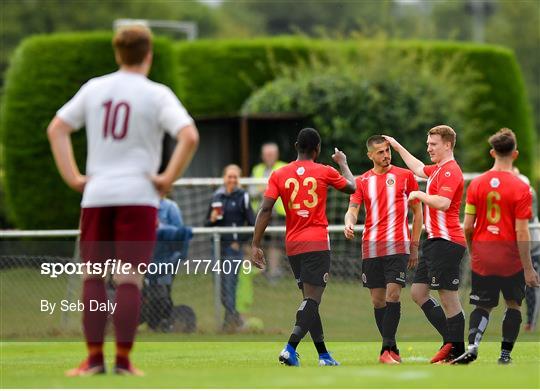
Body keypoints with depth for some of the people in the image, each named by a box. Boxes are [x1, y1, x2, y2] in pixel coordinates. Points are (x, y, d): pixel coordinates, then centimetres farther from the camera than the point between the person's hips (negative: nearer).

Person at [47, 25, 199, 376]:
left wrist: (73, 177, 9)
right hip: (138, 196, -3)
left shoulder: (94, 89, 9)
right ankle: (123, 360, -3)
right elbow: (189, 137, -16)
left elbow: (56, 129, 11)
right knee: (129, 280, -1)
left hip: (96, 194, 3)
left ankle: (94, 358, 6)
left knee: (93, 278, 9)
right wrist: (168, 179, -7)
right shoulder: (157, 95, -3)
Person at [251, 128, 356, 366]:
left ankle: (323, 354, 16)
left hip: (292, 245, 4)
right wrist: (343, 163, 36)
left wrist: (255, 245, -5)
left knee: (310, 299, 14)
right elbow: (352, 188, 19)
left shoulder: (279, 175, 4)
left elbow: (265, 210, -5)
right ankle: (290, 348, -28)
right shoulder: (325, 172, 0)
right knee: (312, 299, -10)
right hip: (317, 243, -4)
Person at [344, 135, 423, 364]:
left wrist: (414, 246, 5)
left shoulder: (405, 176, 5)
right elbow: (353, 209, 1)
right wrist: (349, 224, -24)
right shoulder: (362, 181, 9)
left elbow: (417, 211, 10)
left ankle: (387, 350, -17)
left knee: (393, 295, -15)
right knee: (378, 300, 4)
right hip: (371, 247, 3)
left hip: (397, 246, -3)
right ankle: (391, 348, 14)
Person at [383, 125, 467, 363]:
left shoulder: (450, 171, -13)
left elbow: (443, 203, -27)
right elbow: (418, 168, 38)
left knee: (448, 299, -7)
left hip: (446, 243, -11)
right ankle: (451, 340, 13)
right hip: (434, 241, 11)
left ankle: (457, 352, -2)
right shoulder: (438, 169, 16)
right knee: (418, 292, 11)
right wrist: (397, 146, 41)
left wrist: (418, 194, -14)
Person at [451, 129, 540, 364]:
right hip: (511, 257, -2)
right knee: (513, 304, 16)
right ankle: (505, 354, 15)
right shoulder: (521, 188, -11)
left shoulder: (476, 184, -1)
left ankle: (472, 345, -16)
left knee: (483, 306, 9)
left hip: (482, 256, 3)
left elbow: (467, 226, 0)